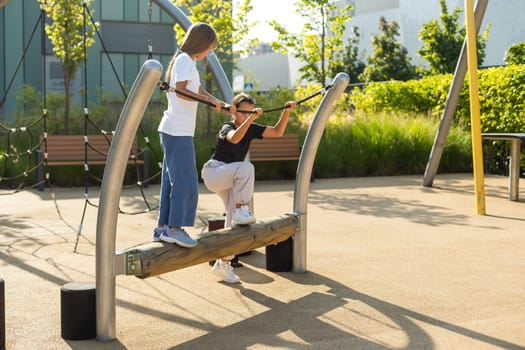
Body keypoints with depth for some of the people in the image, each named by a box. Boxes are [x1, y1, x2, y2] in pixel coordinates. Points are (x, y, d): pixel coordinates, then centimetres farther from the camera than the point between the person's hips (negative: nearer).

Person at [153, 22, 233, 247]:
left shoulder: (189, 62, 21)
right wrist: (210, 100, -23)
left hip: (175, 131, 10)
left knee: (173, 180, 11)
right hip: (178, 132, -10)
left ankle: (162, 228, 14)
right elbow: (181, 91, -22)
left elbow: (199, 91, 29)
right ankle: (174, 228, -5)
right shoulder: (184, 60, -10)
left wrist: (222, 104, 19)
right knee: (185, 181, -8)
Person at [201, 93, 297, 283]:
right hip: (213, 172, -7)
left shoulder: (251, 128, 4)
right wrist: (250, 118, -49)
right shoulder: (227, 127, -15)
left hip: (228, 178, 7)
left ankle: (223, 263, 12)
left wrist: (286, 112, -13)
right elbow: (234, 138, -40)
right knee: (246, 167, -33)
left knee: (234, 219, 3)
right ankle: (241, 210, -30)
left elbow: (277, 132, -1)